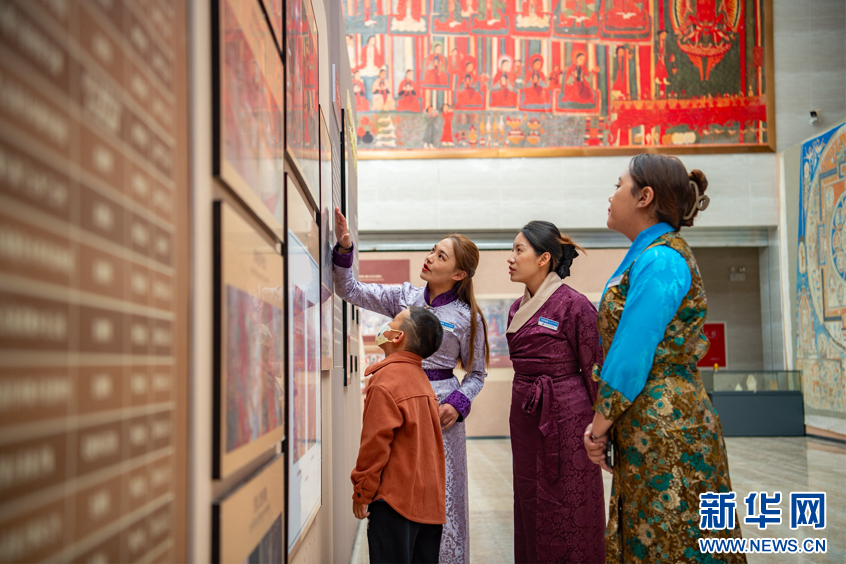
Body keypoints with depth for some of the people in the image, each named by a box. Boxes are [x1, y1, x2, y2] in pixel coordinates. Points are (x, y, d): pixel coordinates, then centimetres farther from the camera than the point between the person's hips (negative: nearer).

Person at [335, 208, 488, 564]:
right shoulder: (404, 297, 5)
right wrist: (344, 249, -8)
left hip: (439, 412, -3)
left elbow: (476, 374, 5)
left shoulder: (467, 317, -2)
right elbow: (351, 291, 4)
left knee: (441, 494, 1)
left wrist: (458, 405, -11)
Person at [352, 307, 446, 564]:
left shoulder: (386, 379, -13)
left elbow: (375, 443, -14)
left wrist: (361, 494, -7)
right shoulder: (420, 378, 12)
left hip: (395, 499, -8)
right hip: (429, 502, 8)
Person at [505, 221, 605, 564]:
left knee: (567, 515, 0)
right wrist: (524, 406, 18)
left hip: (565, 420, -7)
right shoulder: (517, 310, 10)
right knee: (531, 509, 13)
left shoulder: (575, 306, -12)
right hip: (525, 420, 7)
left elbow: (595, 371, -9)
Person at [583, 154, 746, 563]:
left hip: (663, 425, -9)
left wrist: (601, 422, -10)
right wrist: (602, 420, 11)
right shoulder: (648, 255, 15)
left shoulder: (659, 259, -16)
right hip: (652, 426, 9)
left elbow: (632, 353, -19)